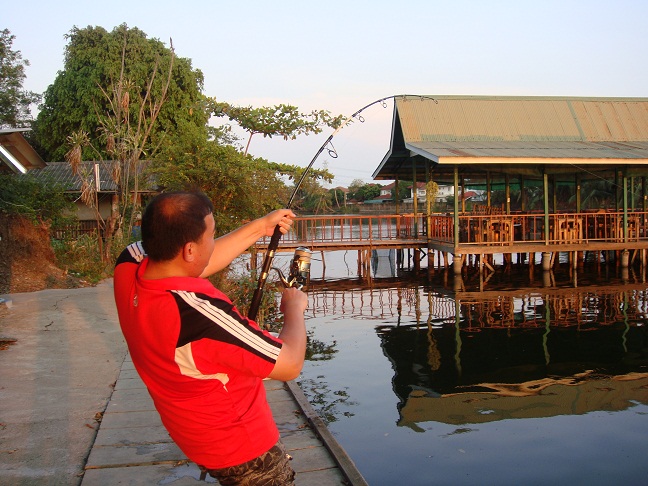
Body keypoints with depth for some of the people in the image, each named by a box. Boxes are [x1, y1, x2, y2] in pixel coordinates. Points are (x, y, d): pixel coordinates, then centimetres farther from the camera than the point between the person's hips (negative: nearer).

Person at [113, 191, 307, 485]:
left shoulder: (128, 266, -17)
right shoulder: (200, 313, -39)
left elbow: (201, 264, 3)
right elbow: (290, 366, -27)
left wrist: (259, 228, 8)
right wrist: (294, 307, -10)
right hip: (240, 448, -8)